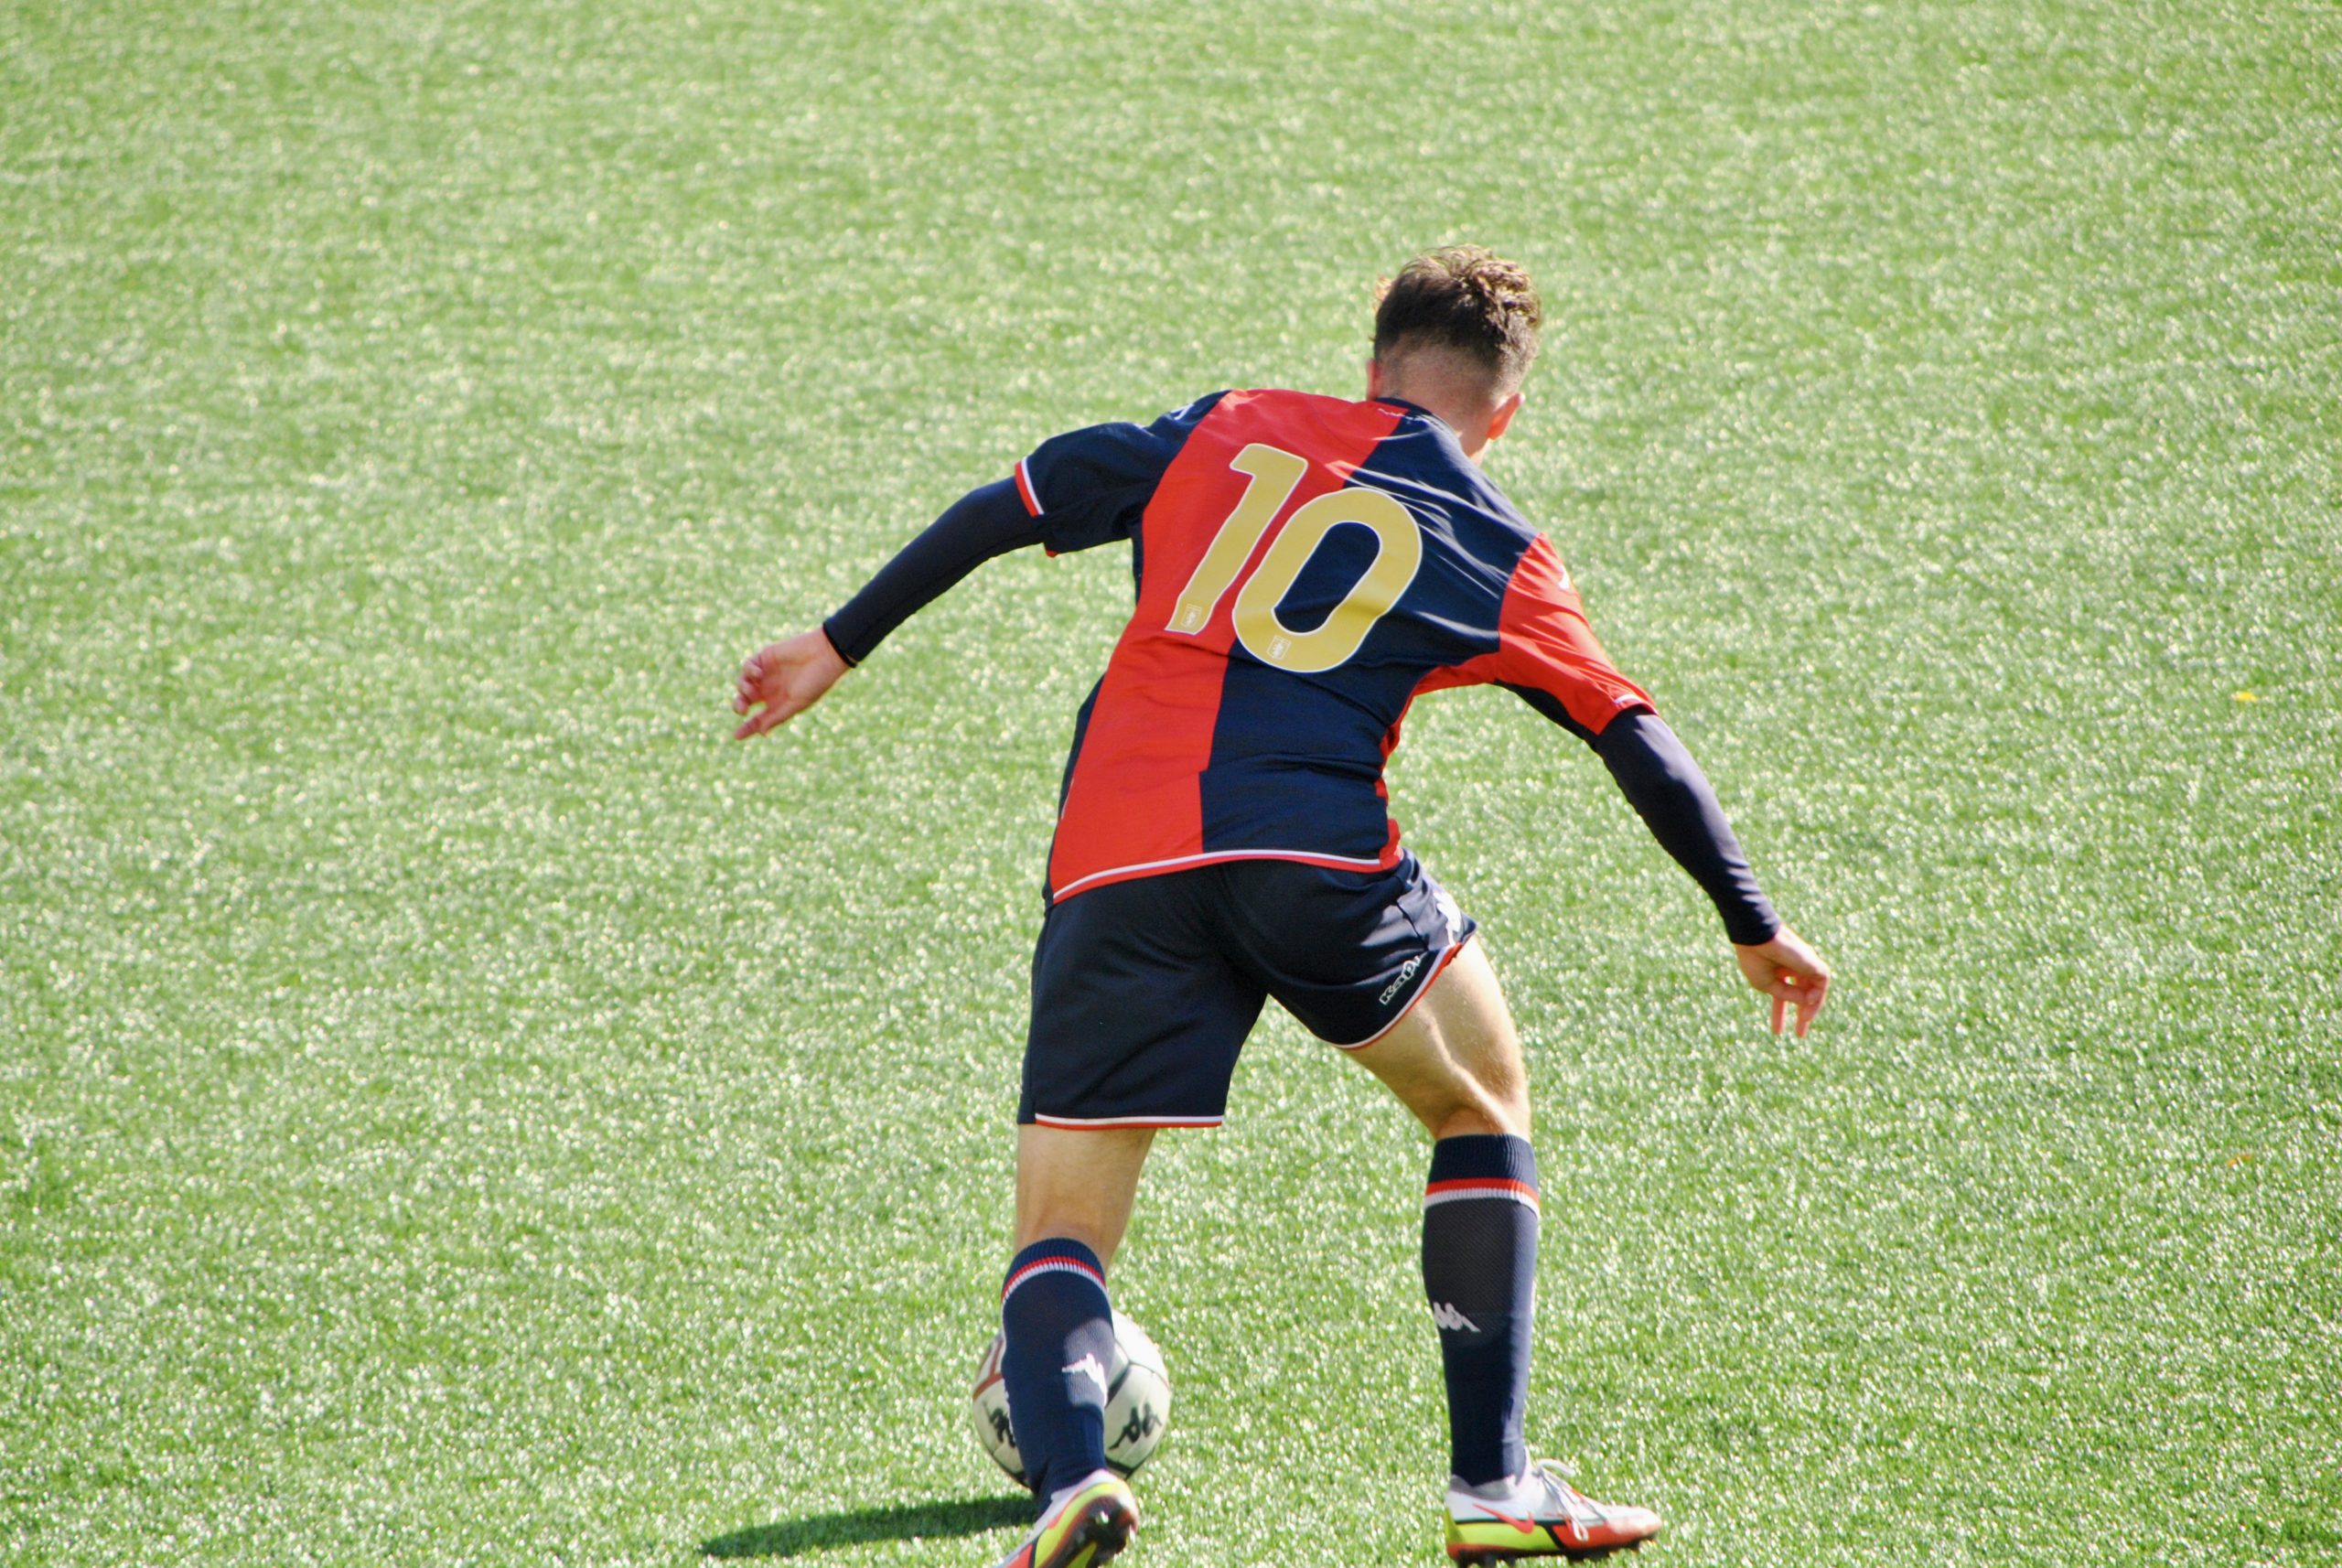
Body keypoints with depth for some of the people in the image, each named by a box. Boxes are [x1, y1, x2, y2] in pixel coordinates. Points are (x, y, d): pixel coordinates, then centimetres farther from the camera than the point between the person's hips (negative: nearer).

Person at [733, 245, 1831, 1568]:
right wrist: (1754, 928, 26)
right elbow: (1642, 745, 16)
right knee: (1483, 1107, 25)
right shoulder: (1501, 555, 15)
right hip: (1318, 857, -1)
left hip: (1114, 868, 1)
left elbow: (1012, 506, 16)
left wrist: (838, 648, 21)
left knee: (1061, 1238, 7)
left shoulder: (1228, 429, 20)